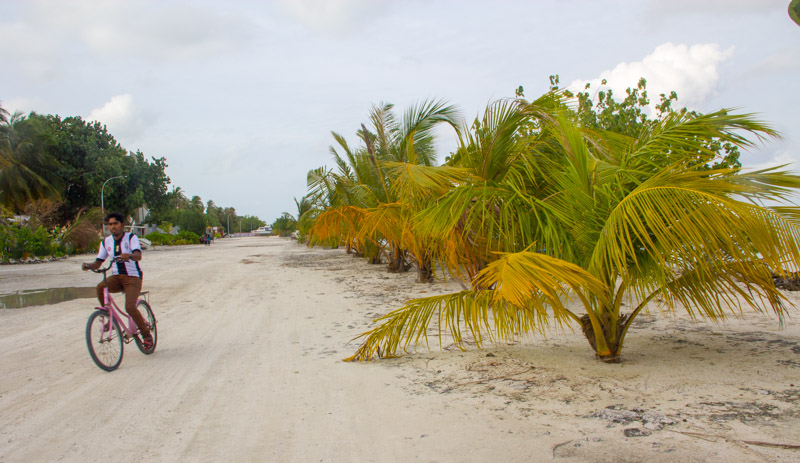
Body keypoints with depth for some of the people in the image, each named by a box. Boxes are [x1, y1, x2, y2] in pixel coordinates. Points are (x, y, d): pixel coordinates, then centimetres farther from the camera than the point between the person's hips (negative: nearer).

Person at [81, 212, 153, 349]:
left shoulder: (131, 238, -7)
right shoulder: (106, 242, 7)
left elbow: (138, 255, -25)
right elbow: (98, 263, 7)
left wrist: (129, 256, -48)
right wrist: (87, 265, -16)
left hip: (132, 277, -4)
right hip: (116, 277, 4)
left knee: (130, 307, -23)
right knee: (100, 287, -30)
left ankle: (147, 335, -3)